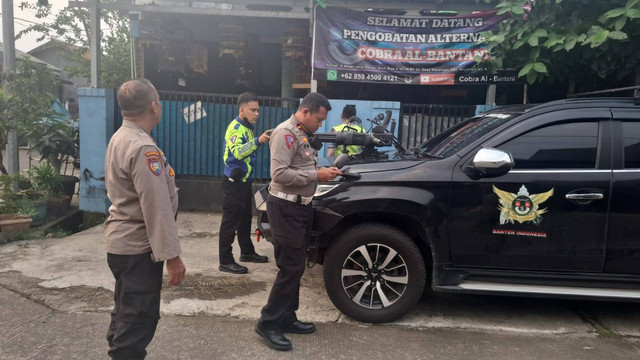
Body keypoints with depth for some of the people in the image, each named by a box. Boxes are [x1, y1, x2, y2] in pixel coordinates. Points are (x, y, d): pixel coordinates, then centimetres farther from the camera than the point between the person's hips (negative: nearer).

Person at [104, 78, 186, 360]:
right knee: (139, 319, 0)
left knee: (126, 312, 23)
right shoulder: (144, 149, -24)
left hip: (122, 242, 10)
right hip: (138, 247, -10)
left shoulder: (119, 139, 9)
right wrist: (171, 255, -23)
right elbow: (157, 206, -27)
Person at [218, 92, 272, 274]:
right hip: (234, 182, -10)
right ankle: (225, 261, 0)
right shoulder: (235, 127, -16)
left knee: (245, 219, 19)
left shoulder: (247, 128, 14)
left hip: (244, 181, 10)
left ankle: (247, 252, 33)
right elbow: (237, 152, -36)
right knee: (230, 222, -6)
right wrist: (257, 141, -47)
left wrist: (260, 141, 17)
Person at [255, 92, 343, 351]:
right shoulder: (285, 133, -15)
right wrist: (316, 176, -20)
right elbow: (279, 174, -24)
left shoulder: (304, 135, 15)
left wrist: (324, 171, 3)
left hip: (301, 206, 10)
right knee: (291, 267, -8)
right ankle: (268, 323, 5)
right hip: (286, 208, -10)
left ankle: (286, 318, 24)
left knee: (296, 266, 13)